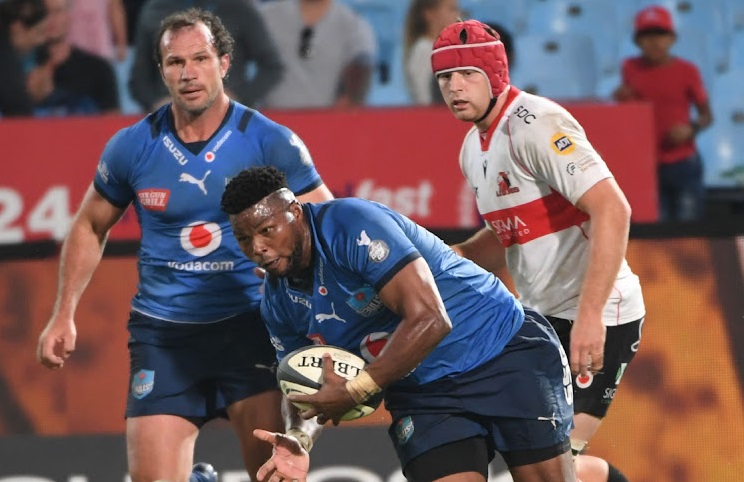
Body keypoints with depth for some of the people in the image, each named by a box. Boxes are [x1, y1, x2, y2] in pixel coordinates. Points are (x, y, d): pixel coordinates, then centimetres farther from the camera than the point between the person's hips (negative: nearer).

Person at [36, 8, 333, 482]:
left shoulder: (271, 143, -6)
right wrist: (64, 316, 9)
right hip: (163, 333, 2)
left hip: (249, 325, -2)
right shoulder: (131, 147, 0)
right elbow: (91, 228, 15)